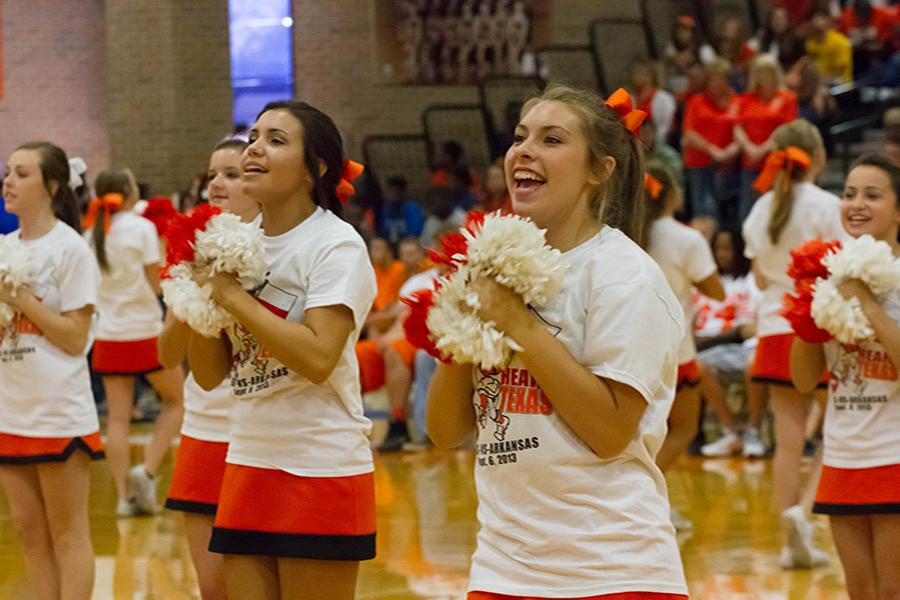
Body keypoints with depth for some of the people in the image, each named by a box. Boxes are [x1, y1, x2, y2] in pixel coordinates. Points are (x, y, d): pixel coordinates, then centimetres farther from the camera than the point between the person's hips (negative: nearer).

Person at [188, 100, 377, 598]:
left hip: (320, 469, -6)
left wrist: (232, 295, -17)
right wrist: (202, 292, -5)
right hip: (248, 464, 6)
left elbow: (318, 358, -23)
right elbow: (209, 374, 10)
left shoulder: (336, 245, -9)